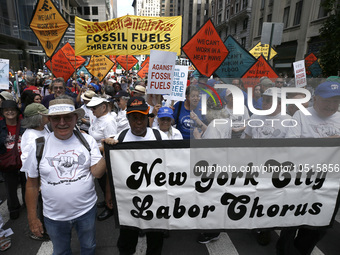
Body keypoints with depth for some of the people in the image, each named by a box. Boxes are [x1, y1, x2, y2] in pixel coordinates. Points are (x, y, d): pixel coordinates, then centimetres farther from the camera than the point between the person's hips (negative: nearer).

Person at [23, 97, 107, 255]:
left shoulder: (88, 141, -10)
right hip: (54, 216, 1)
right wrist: (32, 218, 2)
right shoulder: (39, 146, -9)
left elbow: (97, 173, -16)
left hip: (87, 210, 0)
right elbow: (32, 184, -1)